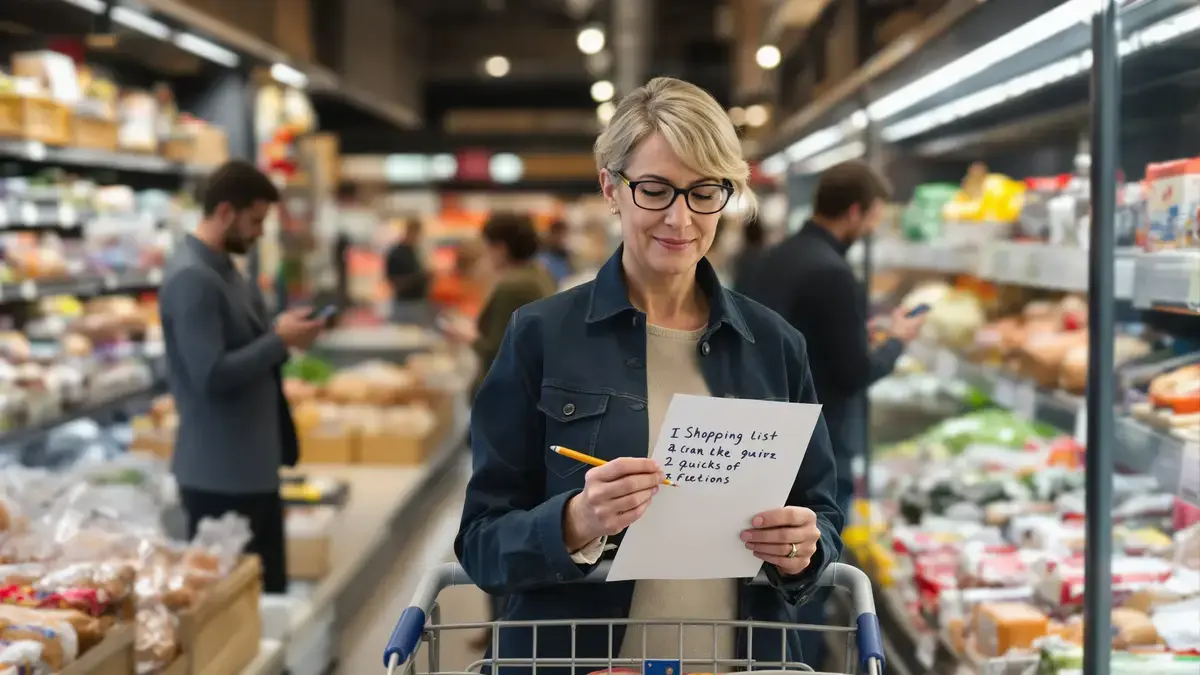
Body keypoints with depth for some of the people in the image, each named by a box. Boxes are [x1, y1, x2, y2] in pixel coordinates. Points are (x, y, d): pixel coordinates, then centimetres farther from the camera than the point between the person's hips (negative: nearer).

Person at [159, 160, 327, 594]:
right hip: (219, 474, -10)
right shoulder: (191, 278, -19)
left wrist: (281, 336, 1)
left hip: (253, 464, 10)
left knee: (268, 593, 15)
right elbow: (212, 375, -26)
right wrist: (279, 341, -16)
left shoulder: (223, 268, 12)